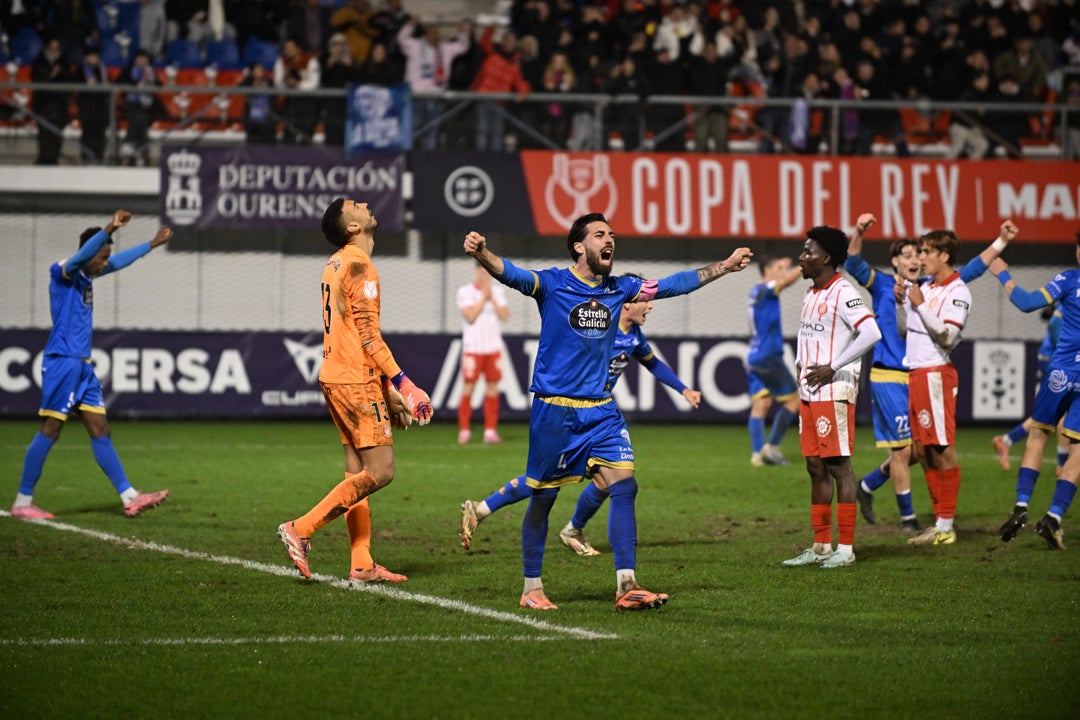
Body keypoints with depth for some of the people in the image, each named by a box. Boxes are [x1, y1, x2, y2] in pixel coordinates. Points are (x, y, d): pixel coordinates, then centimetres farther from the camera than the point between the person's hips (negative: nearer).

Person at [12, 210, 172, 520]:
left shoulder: (86, 275, 15)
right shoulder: (62, 272, -11)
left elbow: (119, 261, 32)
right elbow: (82, 254, -32)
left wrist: (152, 244, 38)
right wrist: (109, 230, -46)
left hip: (83, 366, 9)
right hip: (62, 363, -9)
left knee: (101, 432, 6)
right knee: (49, 431, -6)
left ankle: (129, 497, 4)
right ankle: (22, 502, -1)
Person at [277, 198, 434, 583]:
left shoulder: (336, 264, 17)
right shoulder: (358, 265, -13)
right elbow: (369, 334, -17)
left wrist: (384, 387, 22)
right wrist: (399, 382, -16)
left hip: (334, 377, 10)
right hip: (355, 381, -10)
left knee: (358, 473, 9)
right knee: (380, 471, -9)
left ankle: (361, 564, 8)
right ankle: (301, 529, -12)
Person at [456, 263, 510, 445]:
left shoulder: (498, 291, 10)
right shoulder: (465, 291, -1)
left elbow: (505, 316, 0)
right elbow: (470, 316, -13)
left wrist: (492, 298, -8)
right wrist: (483, 296, -9)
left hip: (494, 348, 3)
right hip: (472, 348, -3)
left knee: (492, 388, 1)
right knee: (468, 388, -5)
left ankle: (491, 431, 5)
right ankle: (464, 431, 0)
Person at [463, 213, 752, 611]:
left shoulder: (618, 289, 8)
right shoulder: (552, 283, -7)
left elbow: (673, 284, 18)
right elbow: (512, 274, -25)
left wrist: (727, 265, 22)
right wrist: (482, 253, -46)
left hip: (601, 410, 5)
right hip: (554, 410, -5)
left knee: (624, 486, -8)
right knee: (543, 497, 3)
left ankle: (626, 587, -7)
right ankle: (531, 589, 15)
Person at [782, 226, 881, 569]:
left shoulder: (842, 293, -12)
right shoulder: (810, 294, 17)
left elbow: (871, 333, -22)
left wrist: (832, 367, -20)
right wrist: (801, 367, 13)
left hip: (834, 392, -9)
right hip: (809, 393, 9)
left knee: (839, 465, -7)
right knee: (816, 467, 10)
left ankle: (846, 548, -5)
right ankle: (821, 546, 14)